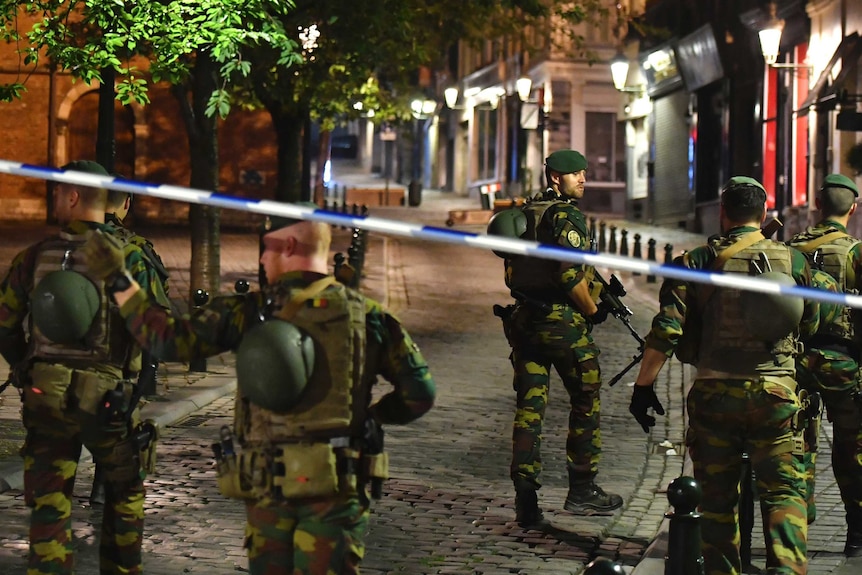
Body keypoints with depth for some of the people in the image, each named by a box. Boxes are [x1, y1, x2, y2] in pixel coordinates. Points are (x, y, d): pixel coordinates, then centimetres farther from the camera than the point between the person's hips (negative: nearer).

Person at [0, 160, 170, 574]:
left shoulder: (33, 258, -1)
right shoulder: (127, 259, -9)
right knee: (125, 493, 18)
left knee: (48, 506, 6)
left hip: (44, 398, 2)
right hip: (107, 397, -2)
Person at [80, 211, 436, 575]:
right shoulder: (365, 316, 0)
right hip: (334, 489, -1)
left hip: (266, 489, 1)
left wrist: (119, 280, 5)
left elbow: (166, 339, -4)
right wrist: (372, 414, 19)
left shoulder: (250, 312, -3)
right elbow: (419, 392, 0)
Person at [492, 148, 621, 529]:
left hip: (523, 321, 7)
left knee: (528, 409, 6)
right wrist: (594, 311, -7)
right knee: (585, 405, 9)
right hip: (563, 323, -7)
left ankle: (525, 500, 2)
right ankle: (582, 491, 15)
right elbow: (569, 274, -20)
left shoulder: (524, 214, 13)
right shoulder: (567, 216, -12)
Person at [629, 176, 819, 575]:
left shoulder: (697, 262, -3)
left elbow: (666, 331, -8)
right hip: (776, 392, 0)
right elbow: (810, 326, 14)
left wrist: (643, 385, -2)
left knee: (718, 496, 12)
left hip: (715, 392, 0)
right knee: (784, 491, 2)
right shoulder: (793, 261, 2)